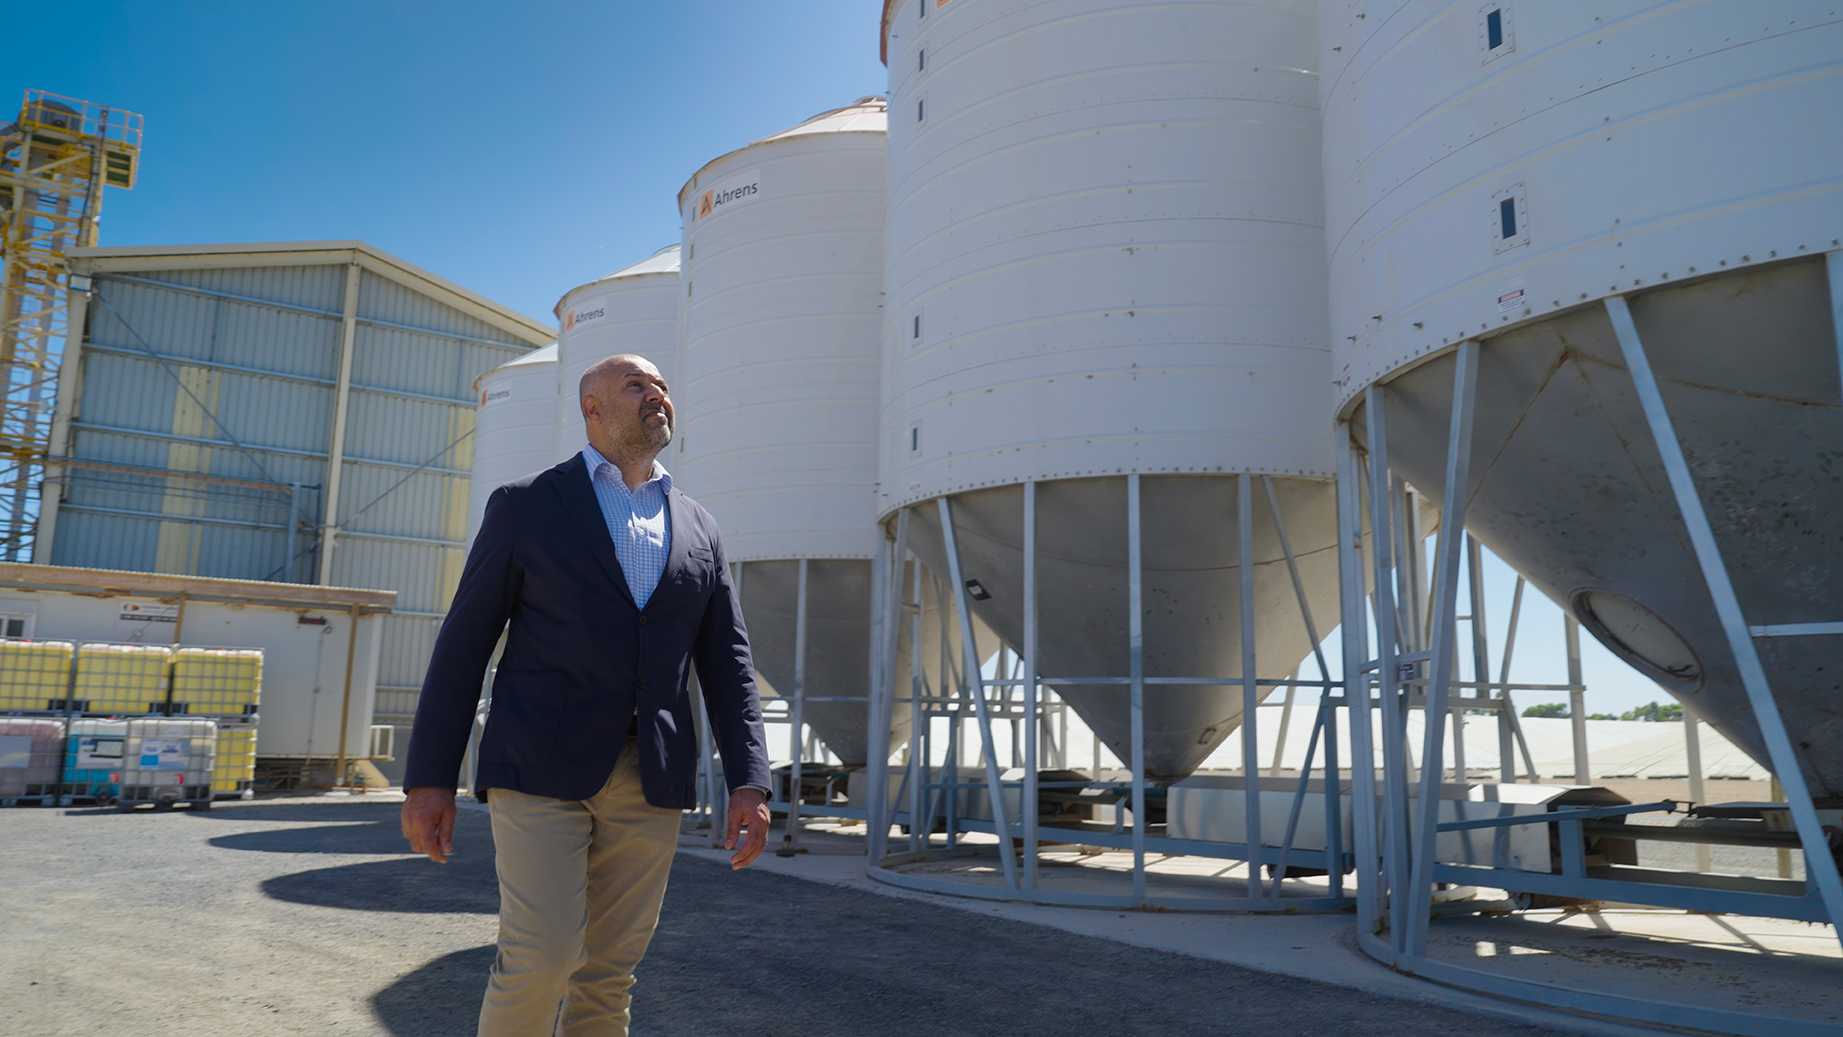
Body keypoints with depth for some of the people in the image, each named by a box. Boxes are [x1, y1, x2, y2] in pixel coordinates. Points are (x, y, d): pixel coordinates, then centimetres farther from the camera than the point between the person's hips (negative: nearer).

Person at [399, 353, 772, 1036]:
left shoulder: (699, 531, 14)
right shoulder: (526, 505, 5)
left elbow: (726, 663, 10)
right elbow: (463, 644, 3)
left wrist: (748, 782, -1)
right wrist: (429, 777, -3)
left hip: (649, 783, 3)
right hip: (542, 769, -3)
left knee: (608, 971, 7)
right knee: (543, 955, -11)